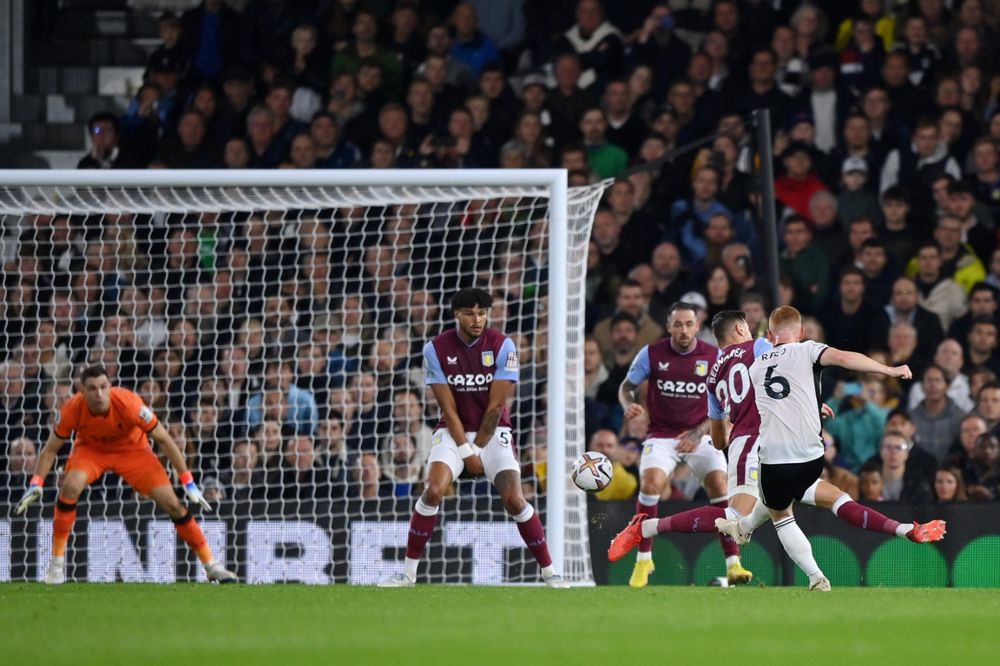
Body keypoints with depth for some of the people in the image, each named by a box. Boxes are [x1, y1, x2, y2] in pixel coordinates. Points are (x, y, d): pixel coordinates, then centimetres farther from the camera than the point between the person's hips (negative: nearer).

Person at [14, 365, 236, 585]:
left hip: (132, 449, -1)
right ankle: (57, 561, -15)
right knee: (70, 486, -30)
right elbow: (51, 449, -12)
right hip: (91, 449, 1)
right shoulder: (73, 409, -28)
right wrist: (35, 485, -23)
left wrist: (188, 483, -22)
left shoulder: (128, 403, -33)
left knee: (172, 503, -11)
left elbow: (164, 440, -22)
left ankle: (210, 565, 3)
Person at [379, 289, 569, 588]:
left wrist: (478, 448, -8)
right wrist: (465, 451, -11)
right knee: (433, 490, -21)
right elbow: (448, 408, -7)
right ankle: (408, 572, -13)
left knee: (514, 499, -16)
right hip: (453, 431, 1)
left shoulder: (502, 346, -10)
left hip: (492, 431, -1)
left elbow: (496, 406, -9)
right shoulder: (436, 349, -7)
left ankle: (549, 571, -2)